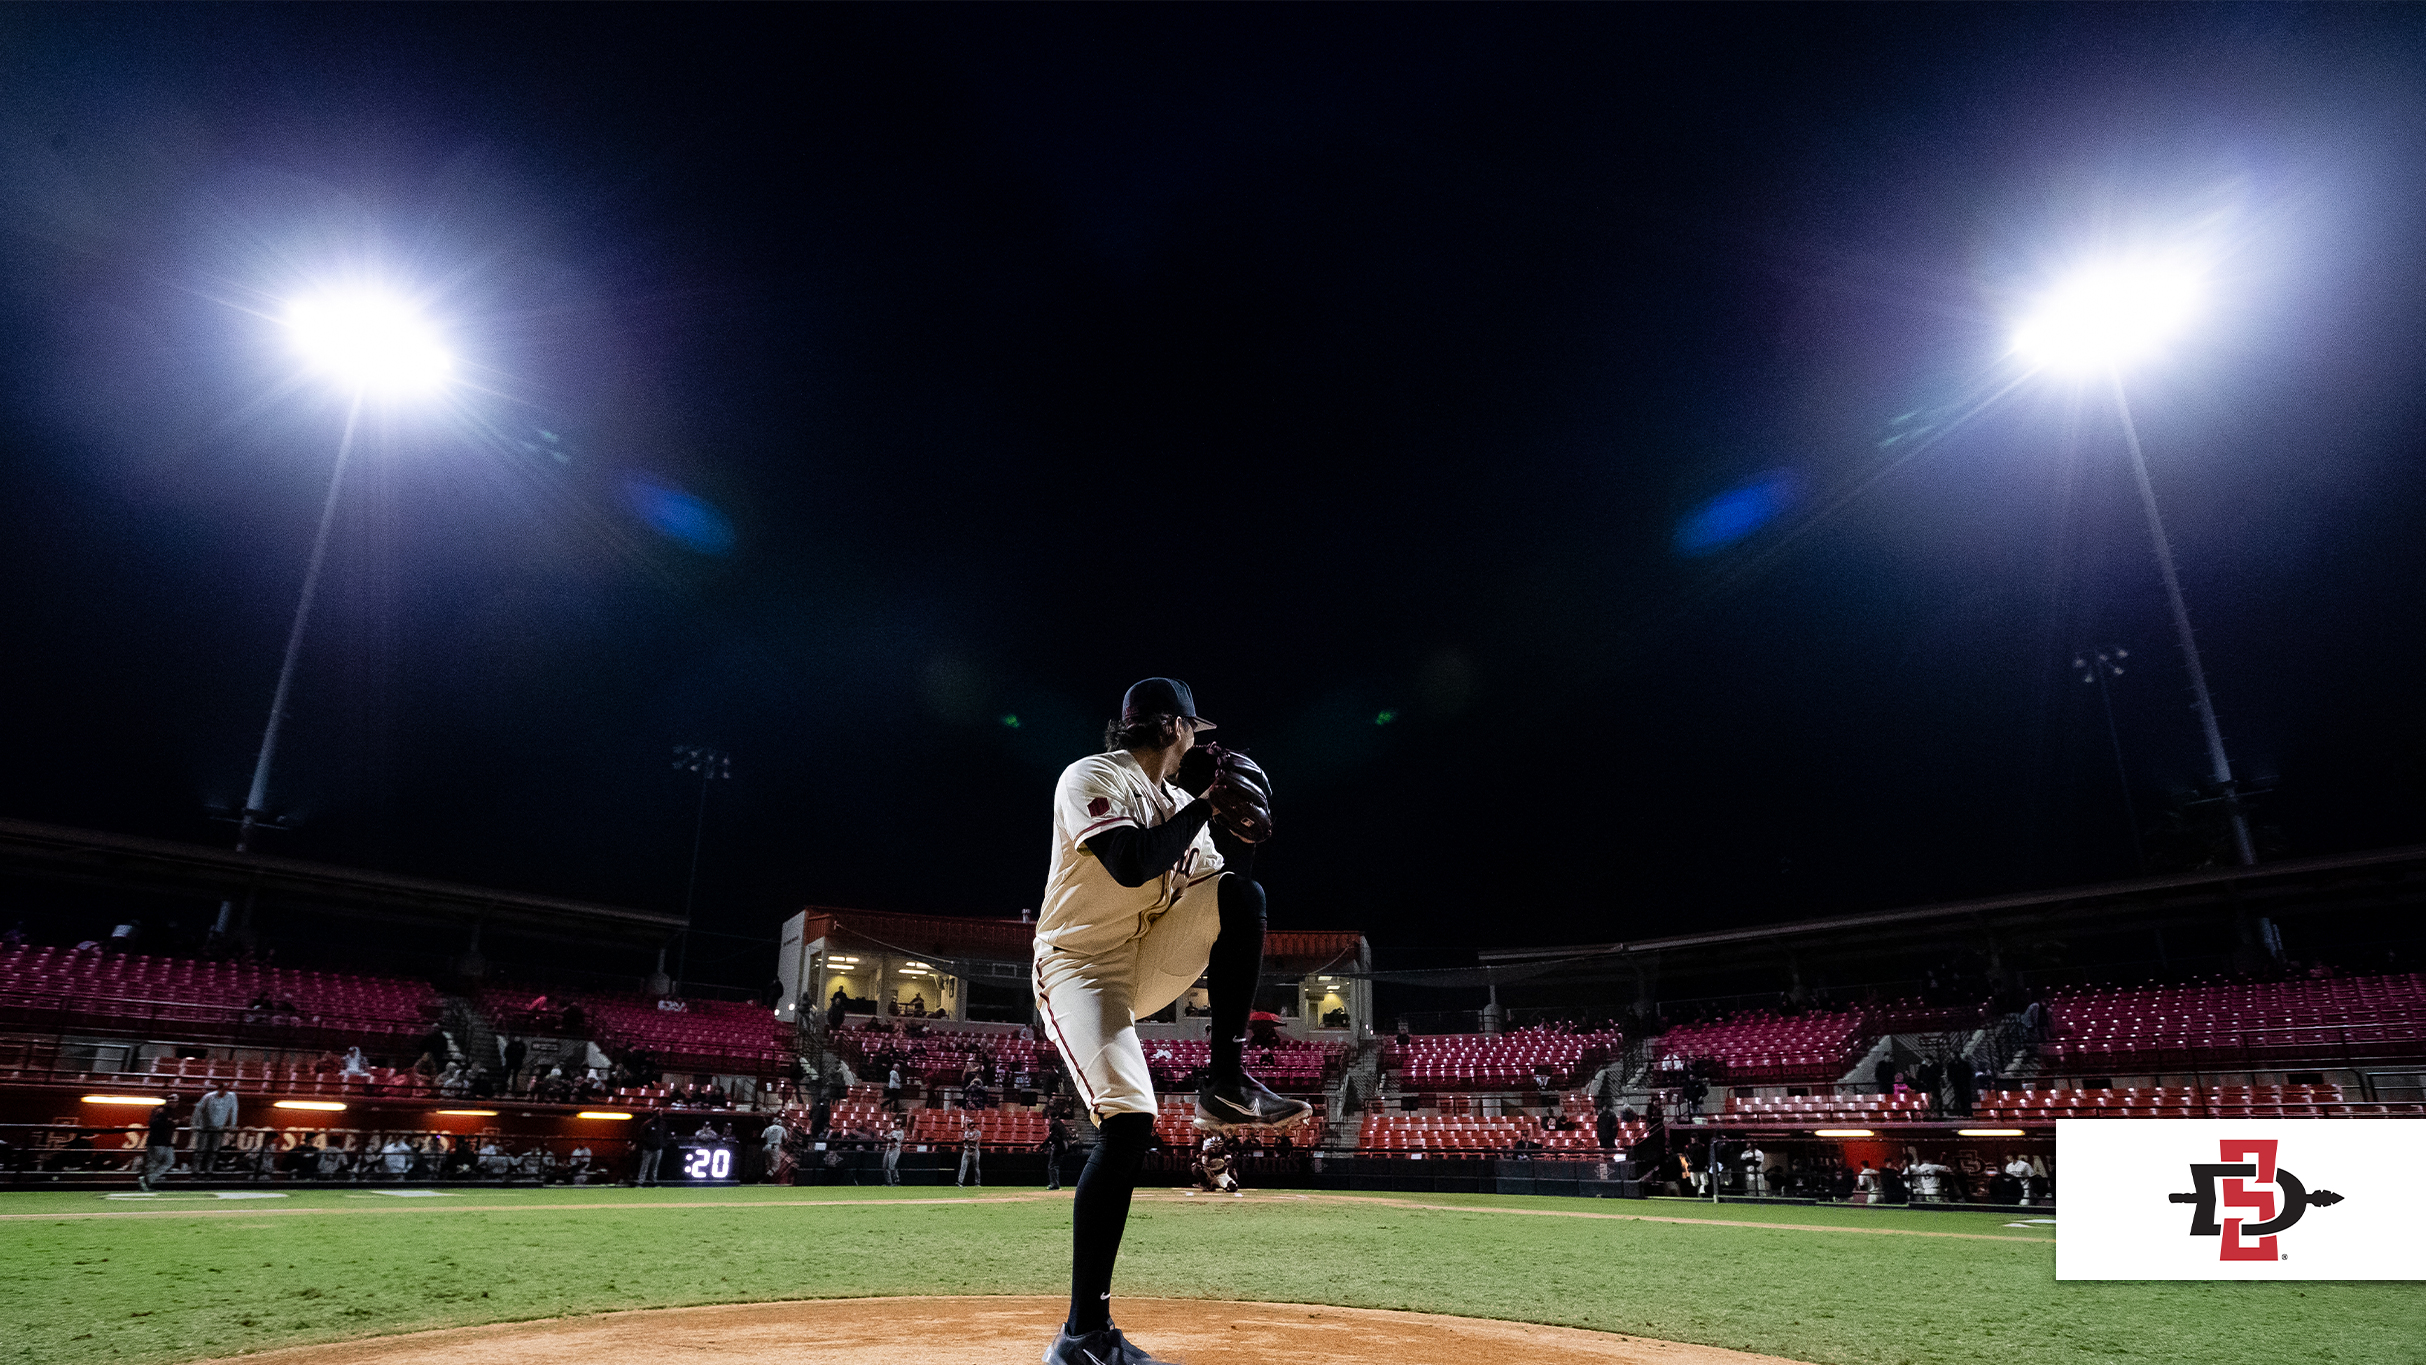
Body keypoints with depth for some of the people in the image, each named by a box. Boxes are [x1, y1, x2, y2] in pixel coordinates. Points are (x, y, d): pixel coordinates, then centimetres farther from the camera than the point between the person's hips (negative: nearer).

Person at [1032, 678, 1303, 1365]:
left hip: (1150, 968, 7)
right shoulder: (1091, 777, -6)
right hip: (1080, 967, -7)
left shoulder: (1178, 805, 15)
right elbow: (1130, 866, -23)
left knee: (1240, 896, -12)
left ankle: (1227, 1082, -10)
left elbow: (1228, 891, 13)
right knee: (1129, 1119, -24)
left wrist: (1241, 830, -3)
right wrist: (1204, 805, -14)